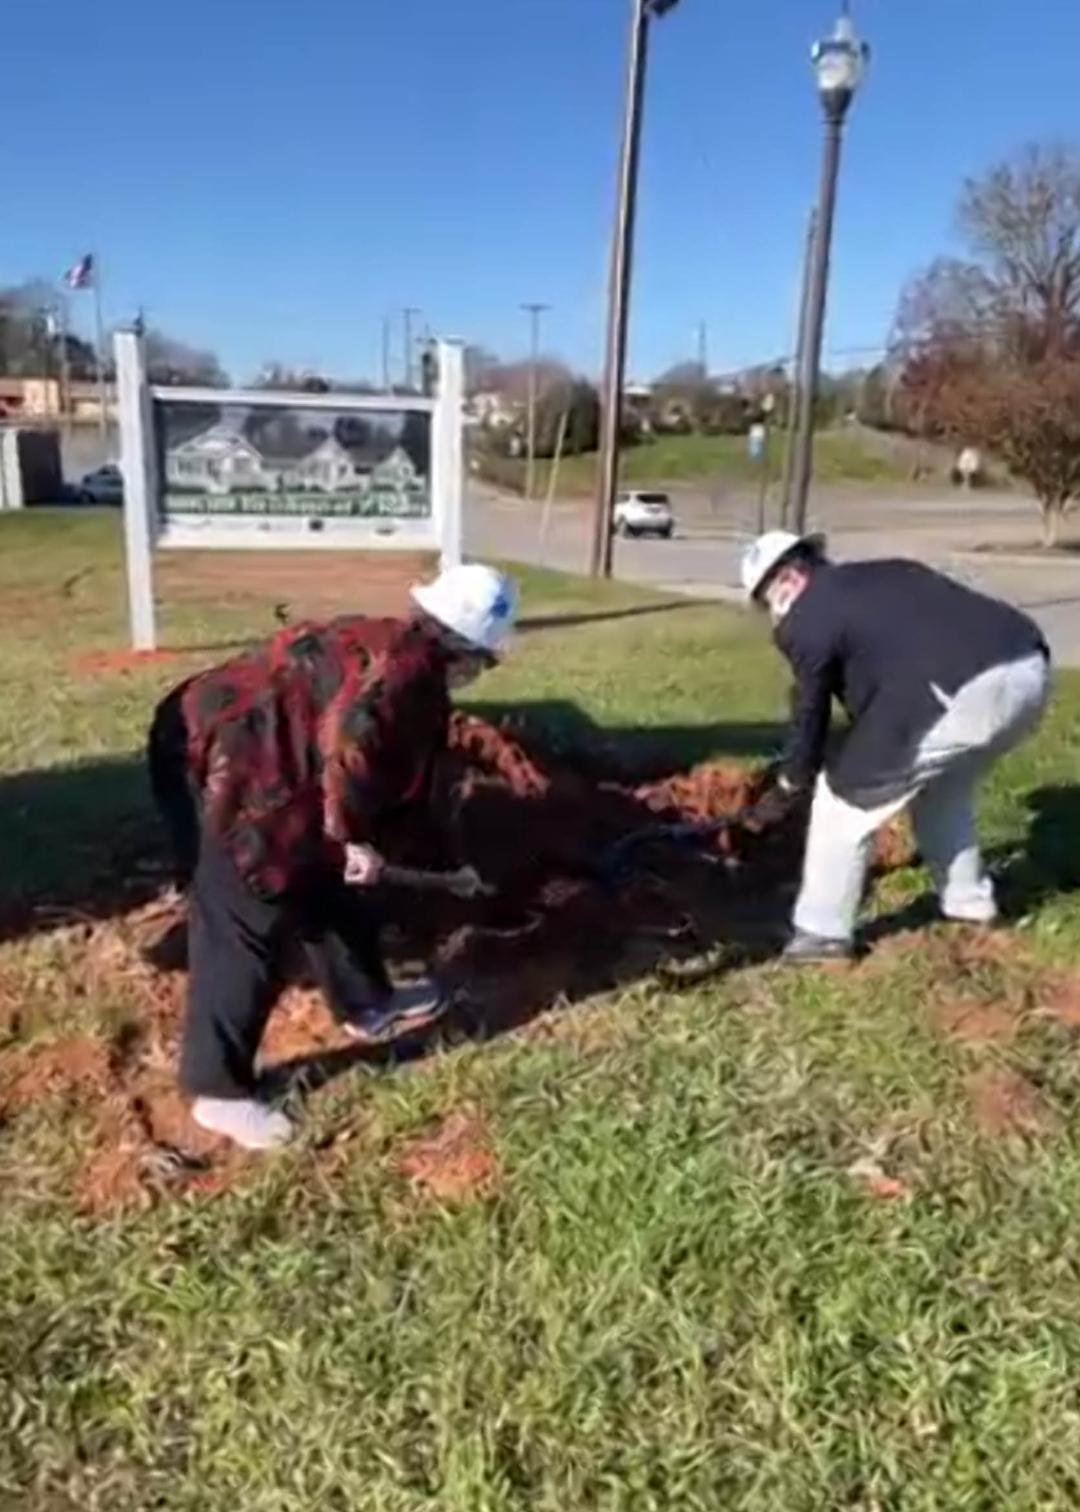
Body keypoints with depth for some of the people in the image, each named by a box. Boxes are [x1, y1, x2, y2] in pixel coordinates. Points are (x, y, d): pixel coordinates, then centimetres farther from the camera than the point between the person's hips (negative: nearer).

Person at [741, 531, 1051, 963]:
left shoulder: (808, 619, 6)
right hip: (1028, 672, 9)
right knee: (943, 791, 32)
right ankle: (970, 907, 41)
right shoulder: (888, 574, 31)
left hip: (965, 693, -9)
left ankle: (821, 932, 13)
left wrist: (788, 788, 27)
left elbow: (811, 713, 12)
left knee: (843, 794, 7)